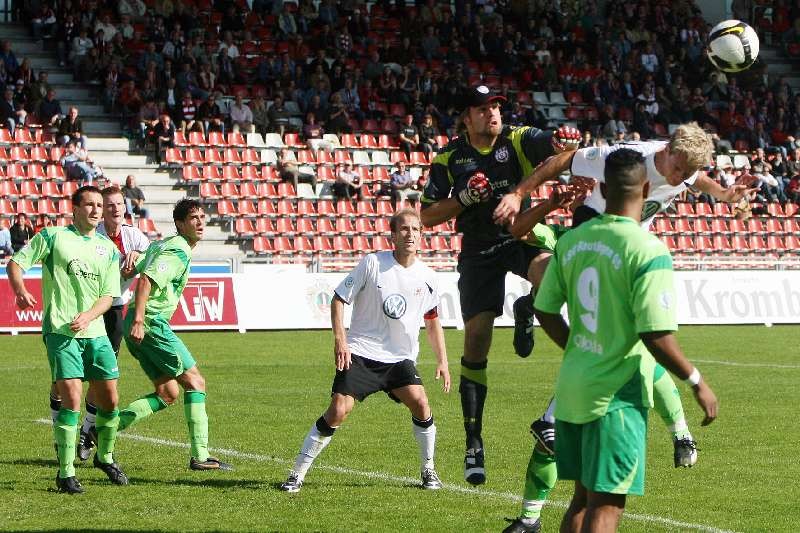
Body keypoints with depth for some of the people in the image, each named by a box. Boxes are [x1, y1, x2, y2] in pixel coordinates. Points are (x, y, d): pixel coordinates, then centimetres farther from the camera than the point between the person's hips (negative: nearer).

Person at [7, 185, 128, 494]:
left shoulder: (108, 248, 13)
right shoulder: (53, 236, 1)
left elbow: (108, 295, 9)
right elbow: (16, 263, 0)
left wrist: (87, 316, -10)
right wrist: (21, 291, -21)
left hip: (95, 332, 5)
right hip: (60, 331, -5)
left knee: (109, 399, 6)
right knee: (71, 399, -15)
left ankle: (105, 457, 32)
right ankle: (65, 473, -7)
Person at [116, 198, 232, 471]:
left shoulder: (162, 245, 20)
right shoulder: (178, 251, -12)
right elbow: (146, 280, -24)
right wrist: (138, 321, -30)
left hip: (141, 325, 10)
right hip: (152, 323, -10)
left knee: (168, 393, 11)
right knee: (195, 381, -5)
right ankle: (200, 456, -7)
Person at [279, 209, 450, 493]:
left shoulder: (426, 276, 3)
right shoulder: (372, 263, -8)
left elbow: (432, 321, 18)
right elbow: (338, 298, -3)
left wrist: (442, 361, 13)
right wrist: (340, 340, -13)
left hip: (400, 358, 3)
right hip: (361, 354, -3)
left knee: (420, 403, -18)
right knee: (338, 411, -14)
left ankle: (429, 470, 4)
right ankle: (297, 474, -3)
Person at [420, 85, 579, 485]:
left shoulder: (518, 140, -4)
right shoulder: (449, 158, 0)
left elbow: (553, 146, -22)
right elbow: (427, 216, 2)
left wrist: (564, 142, -46)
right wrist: (464, 199, -13)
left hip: (521, 235, -1)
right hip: (479, 252, 1)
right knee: (476, 342, -2)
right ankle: (473, 442, 7)